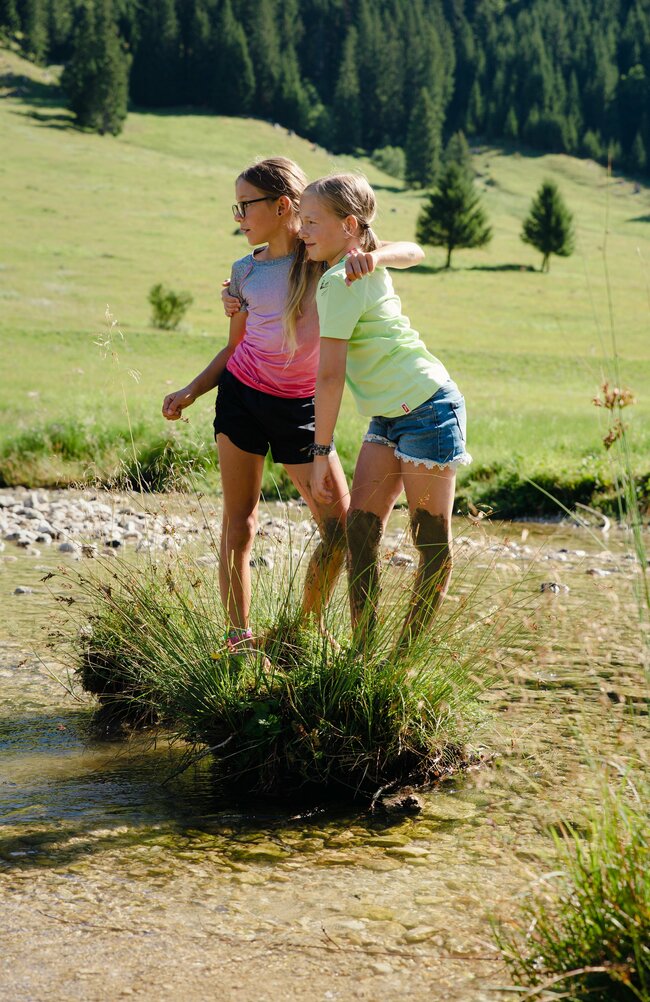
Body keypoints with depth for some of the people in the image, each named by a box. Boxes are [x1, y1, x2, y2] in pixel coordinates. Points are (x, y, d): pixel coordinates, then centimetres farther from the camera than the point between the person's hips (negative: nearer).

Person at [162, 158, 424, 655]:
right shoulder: (246, 270, 3)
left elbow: (412, 252, -10)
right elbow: (235, 346, 11)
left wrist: (369, 255, -30)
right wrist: (191, 391, 0)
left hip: (299, 408, -1)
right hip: (241, 395, 2)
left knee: (342, 527, -3)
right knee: (239, 521, 0)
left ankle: (307, 628, 16)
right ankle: (239, 637, 7)